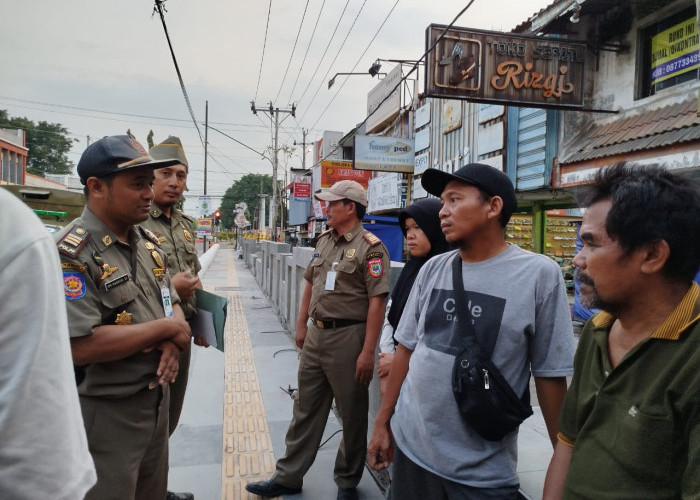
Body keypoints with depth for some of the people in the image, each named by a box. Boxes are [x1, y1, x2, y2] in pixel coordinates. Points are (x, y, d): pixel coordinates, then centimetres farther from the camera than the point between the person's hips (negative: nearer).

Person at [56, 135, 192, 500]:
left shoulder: (148, 241, 5)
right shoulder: (71, 253, -20)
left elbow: (172, 305, 11)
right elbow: (82, 346, -28)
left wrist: (172, 344, -11)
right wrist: (167, 327, -20)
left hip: (157, 400, 8)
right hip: (105, 413, -7)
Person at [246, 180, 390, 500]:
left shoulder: (370, 247, -13)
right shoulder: (324, 240, 10)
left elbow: (377, 301, -18)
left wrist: (368, 351, -20)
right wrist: (301, 325, 18)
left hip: (348, 337, -7)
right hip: (316, 334, 7)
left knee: (351, 414, 10)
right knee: (305, 409, 16)